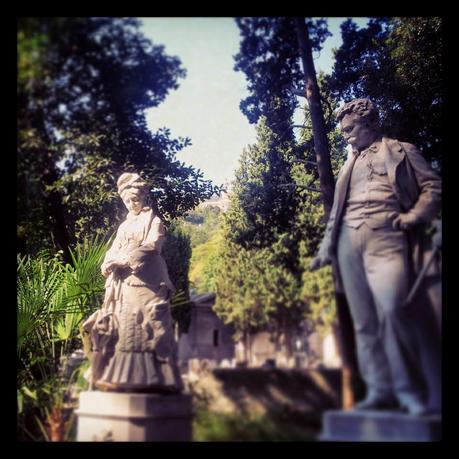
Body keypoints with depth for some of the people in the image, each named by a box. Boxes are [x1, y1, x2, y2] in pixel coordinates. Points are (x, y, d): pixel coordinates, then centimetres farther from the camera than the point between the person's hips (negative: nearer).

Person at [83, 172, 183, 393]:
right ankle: (121, 377, -3)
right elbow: (113, 250, 13)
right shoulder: (124, 226, 24)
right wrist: (109, 263, -9)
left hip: (147, 281, -6)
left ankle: (151, 377, -13)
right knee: (121, 325, -3)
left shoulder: (154, 221, 7)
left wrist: (126, 259, -15)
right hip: (123, 282, 6)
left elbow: (151, 245, -9)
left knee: (147, 325, -12)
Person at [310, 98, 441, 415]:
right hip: (349, 243, 6)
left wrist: (413, 215, -10)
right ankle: (380, 390, 6)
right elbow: (336, 211, 26)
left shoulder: (401, 151, 15)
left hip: (385, 237, -5)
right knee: (365, 321, 1)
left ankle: (421, 391, -8)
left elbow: (434, 186, 6)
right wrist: (325, 249, 19)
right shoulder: (348, 166, 29)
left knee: (395, 309, -19)